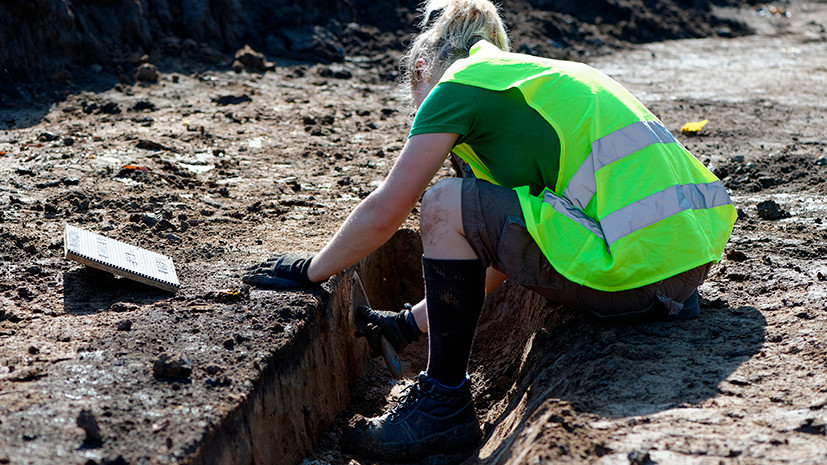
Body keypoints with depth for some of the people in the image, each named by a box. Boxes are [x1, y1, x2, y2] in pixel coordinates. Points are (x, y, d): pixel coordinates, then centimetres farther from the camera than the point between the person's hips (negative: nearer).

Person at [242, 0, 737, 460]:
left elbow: (384, 212, 1)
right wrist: (416, 323, 39)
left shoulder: (460, 81, 3)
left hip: (638, 265, -9)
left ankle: (445, 404, 3)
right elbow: (501, 240, 33)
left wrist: (311, 271, 18)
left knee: (447, 205, -4)